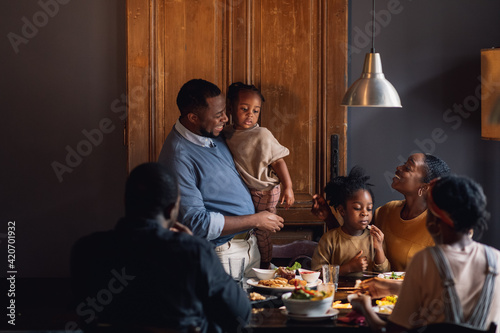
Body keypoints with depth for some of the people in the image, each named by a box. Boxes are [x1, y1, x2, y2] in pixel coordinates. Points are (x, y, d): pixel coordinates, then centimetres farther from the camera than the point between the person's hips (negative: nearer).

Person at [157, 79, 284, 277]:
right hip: (223, 256, -9)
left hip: (249, 245, 9)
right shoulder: (178, 158, -23)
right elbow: (196, 222, -24)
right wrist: (255, 221, -19)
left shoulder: (213, 135, 5)